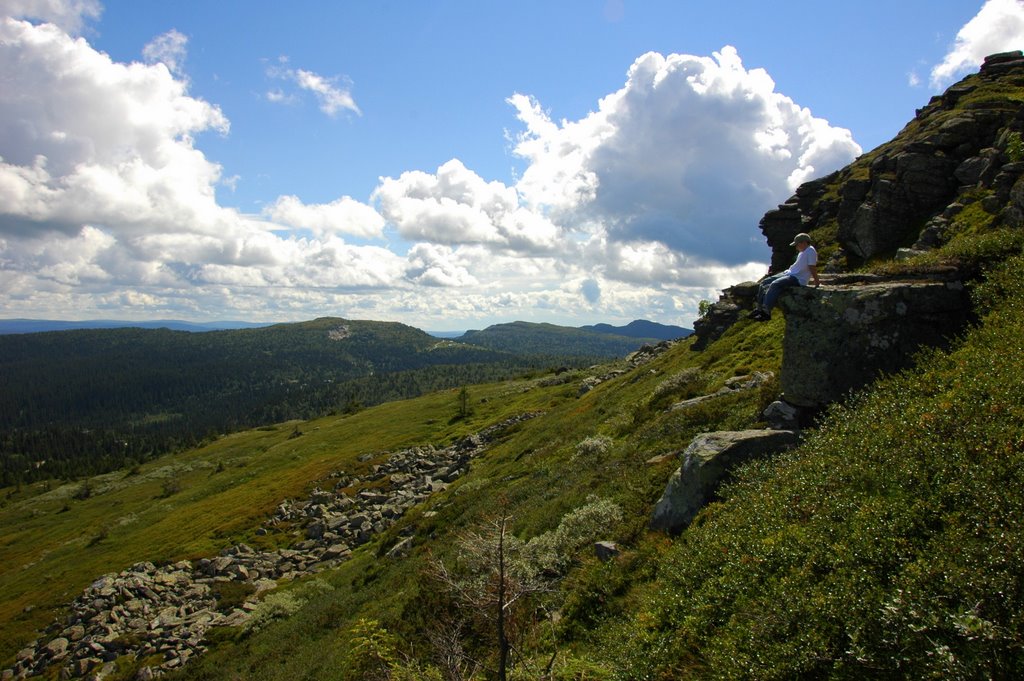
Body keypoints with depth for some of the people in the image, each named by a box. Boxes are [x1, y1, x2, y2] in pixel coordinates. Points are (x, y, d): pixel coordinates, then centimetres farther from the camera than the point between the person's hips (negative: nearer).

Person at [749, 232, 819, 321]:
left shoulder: (810, 251, -11)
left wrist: (816, 281, -9)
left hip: (798, 279, -10)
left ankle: (766, 312, -37)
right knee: (764, 283, -2)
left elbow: (813, 267, -13)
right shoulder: (802, 252, 19)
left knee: (774, 284, -33)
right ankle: (759, 308, -6)